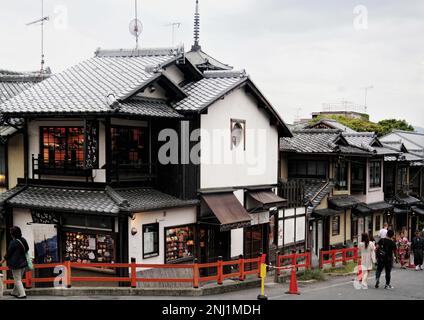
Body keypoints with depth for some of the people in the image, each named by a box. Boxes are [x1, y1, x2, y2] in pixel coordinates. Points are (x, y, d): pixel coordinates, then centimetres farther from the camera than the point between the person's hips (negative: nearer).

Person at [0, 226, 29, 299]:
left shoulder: (13, 242, -18)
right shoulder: (23, 240, 1)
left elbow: (8, 253, -10)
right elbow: (27, 249, 13)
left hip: (16, 264, -7)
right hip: (23, 262, 7)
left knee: (17, 280, 2)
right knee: (19, 279, 20)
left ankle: (22, 294, -2)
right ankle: (15, 292, 33)